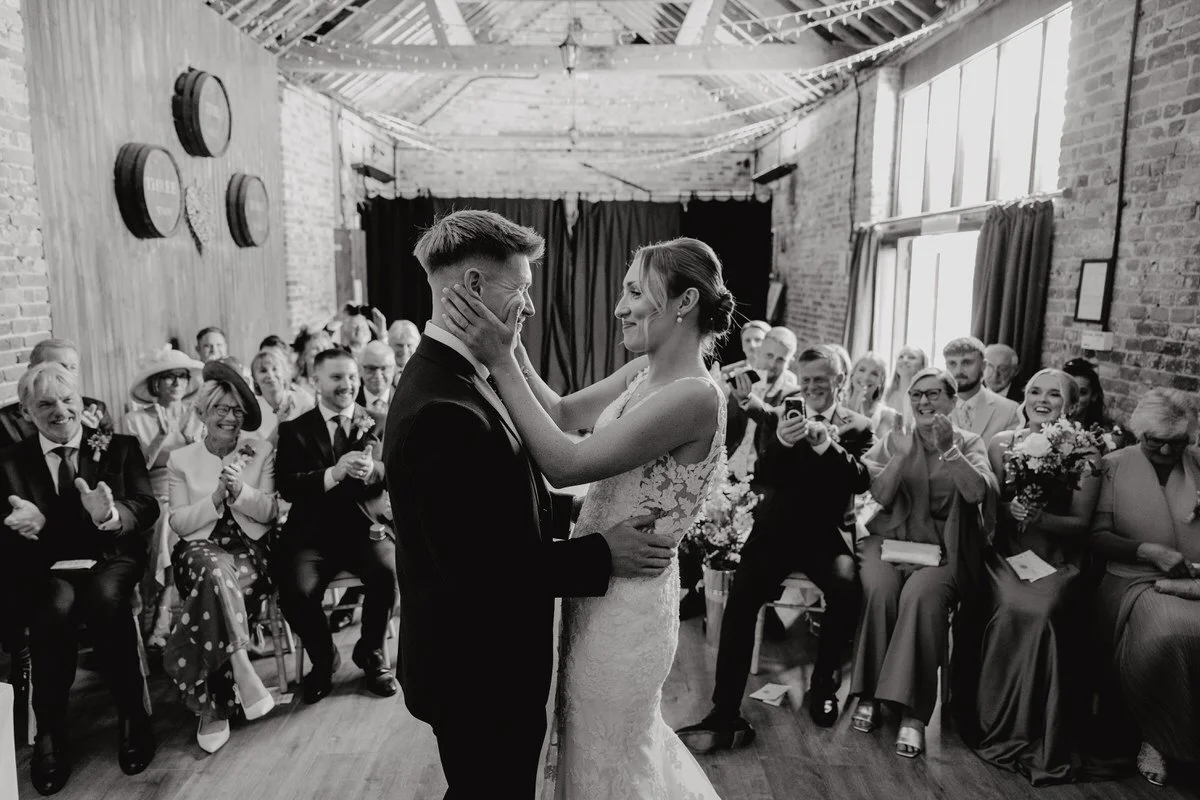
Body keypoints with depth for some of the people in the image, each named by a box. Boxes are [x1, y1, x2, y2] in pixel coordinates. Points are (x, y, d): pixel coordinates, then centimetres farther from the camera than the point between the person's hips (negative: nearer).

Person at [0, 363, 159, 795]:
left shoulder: (119, 447, 9)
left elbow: (147, 509, -2)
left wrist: (110, 513, -25)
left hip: (110, 560, -1)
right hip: (43, 570, 1)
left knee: (105, 597, -35)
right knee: (57, 603, -34)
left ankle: (132, 713, -17)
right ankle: (49, 731, -16)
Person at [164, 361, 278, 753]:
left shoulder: (262, 451, 9)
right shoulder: (181, 459, 10)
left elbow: (269, 513, 3)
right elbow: (179, 522, 4)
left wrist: (240, 490, -16)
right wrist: (215, 498, -13)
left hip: (249, 549, 0)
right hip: (199, 548, 0)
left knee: (214, 587, -32)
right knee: (217, 570, -37)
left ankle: (212, 706, -22)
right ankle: (240, 666, -31)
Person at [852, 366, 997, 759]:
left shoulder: (969, 443, 8)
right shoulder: (895, 439, 11)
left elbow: (978, 492, -11)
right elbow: (880, 496, -1)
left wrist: (949, 448, -22)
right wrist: (902, 454, -15)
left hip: (942, 547, -1)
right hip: (890, 537, 1)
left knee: (921, 595, -33)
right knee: (879, 589, -31)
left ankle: (913, 712, -26)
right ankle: (868, 694, -16)